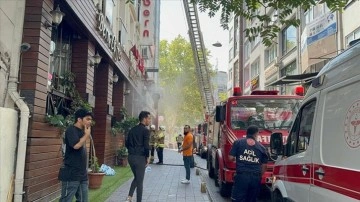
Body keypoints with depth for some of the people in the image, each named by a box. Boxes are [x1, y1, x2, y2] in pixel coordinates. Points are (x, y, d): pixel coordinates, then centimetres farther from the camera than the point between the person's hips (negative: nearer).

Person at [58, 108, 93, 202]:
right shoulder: (71, 130, -11)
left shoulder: (82, 131, 15)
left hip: (82, 174, 9)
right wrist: (87, 135, -13)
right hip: (71, 174, -9)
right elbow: (76, 145, -27)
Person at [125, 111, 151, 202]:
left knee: (136, 177, 23)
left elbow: (126, 143, 12)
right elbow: (146, 146, -17)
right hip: (140, 158, -7)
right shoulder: (145, 130, -11)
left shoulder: (132, 130, 10)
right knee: (140, 181, 4)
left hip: (131, 157, 7)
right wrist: (147, 157, -5)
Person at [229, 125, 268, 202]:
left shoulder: (238, 143, 5)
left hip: (241, 176, -2)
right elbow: (264, 165, 12)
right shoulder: (261, 147, 11)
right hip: (255, 178, 3)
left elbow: (231, 158, 2)